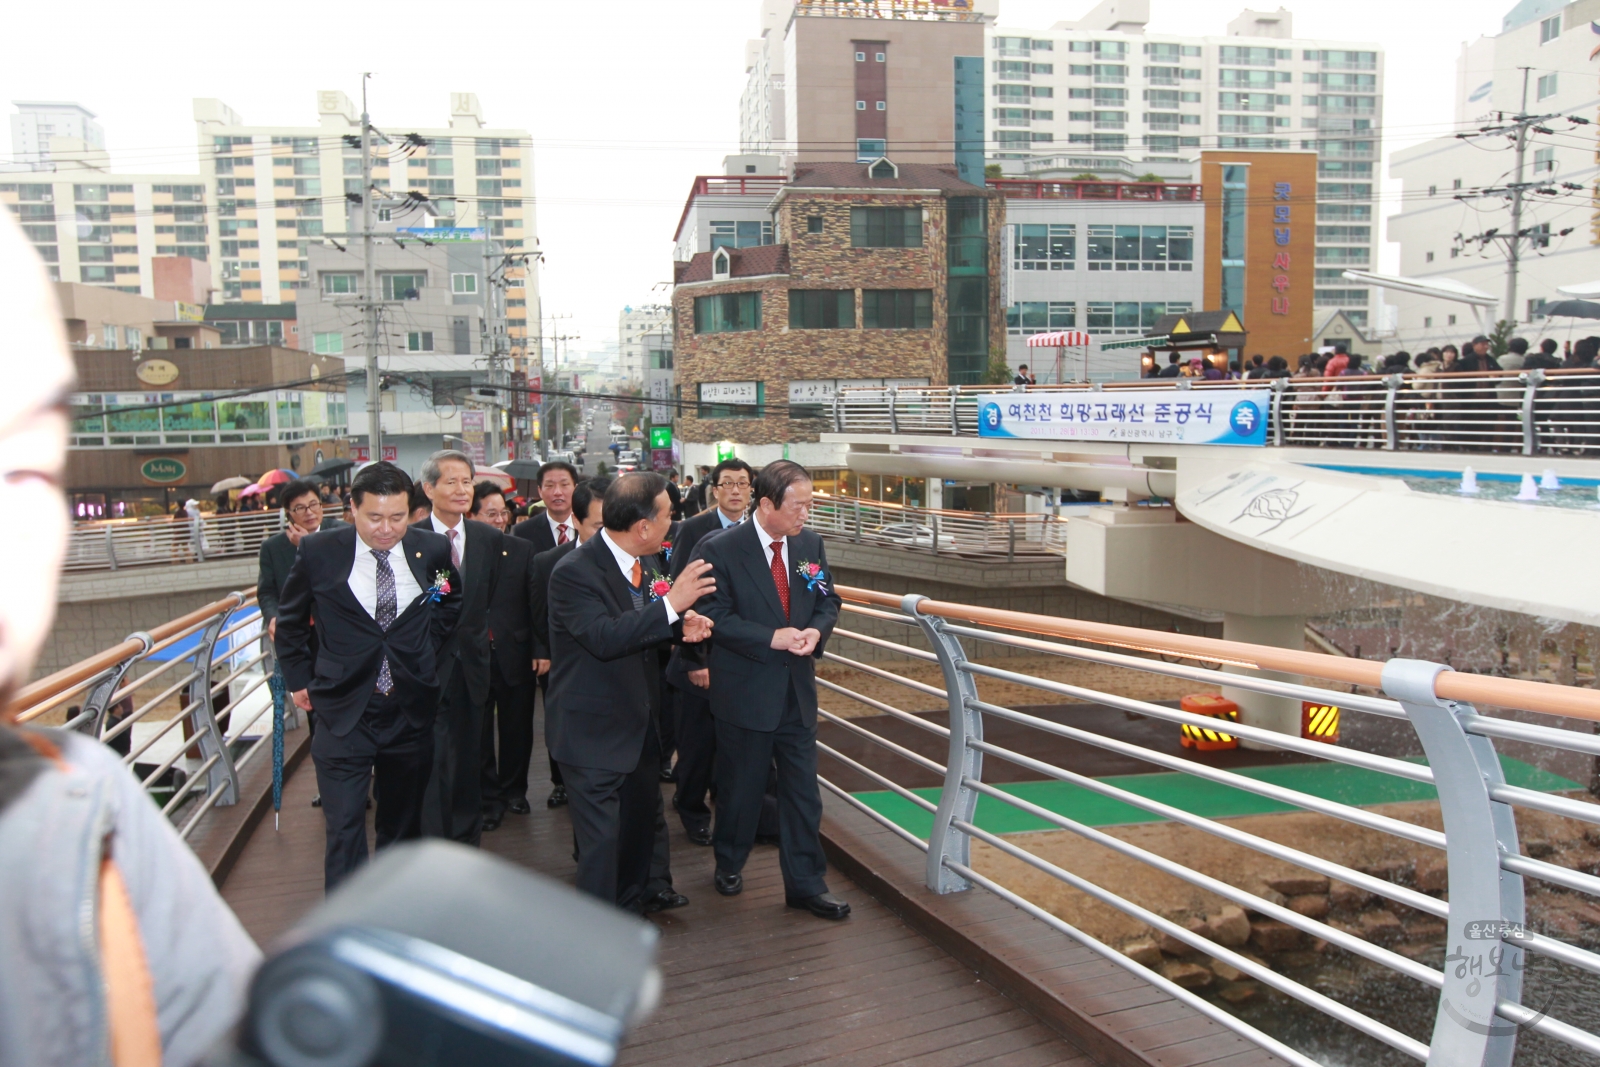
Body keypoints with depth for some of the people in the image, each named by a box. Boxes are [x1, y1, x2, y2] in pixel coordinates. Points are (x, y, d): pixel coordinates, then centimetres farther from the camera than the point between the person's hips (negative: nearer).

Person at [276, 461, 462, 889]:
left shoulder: (433, 549, -4)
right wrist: (299, 679, 8)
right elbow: (290, 621, 9)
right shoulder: (318, 551, -7)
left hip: (411, 709, 2)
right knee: (344, 828, -5)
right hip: (343, 712, -2)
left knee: (402, 822, 17)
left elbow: (452, 604, 17)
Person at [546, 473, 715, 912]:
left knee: (641, 823, 23)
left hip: (638, 723, 9)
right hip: (594, 732, -9)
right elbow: (605, 637, -35)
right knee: (602, 840, -5)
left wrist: (684, 622, -6)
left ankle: (630, 908, 45)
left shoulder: (646, 562, 2)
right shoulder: (574, 572, -22)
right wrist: (671, 604, -36)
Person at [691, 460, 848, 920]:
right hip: (745, 691, -4)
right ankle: (729, 863, 37)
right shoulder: (720, 549, -13)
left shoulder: (810, 543, 3)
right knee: (740, 787, 12)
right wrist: (771, 638, -22)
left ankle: (806, 883, 20)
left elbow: (827, 600, 10)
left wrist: (816, 630, -11)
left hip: (797, 691, 4)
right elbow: (714, 615, -15)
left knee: (802, 790, 8)